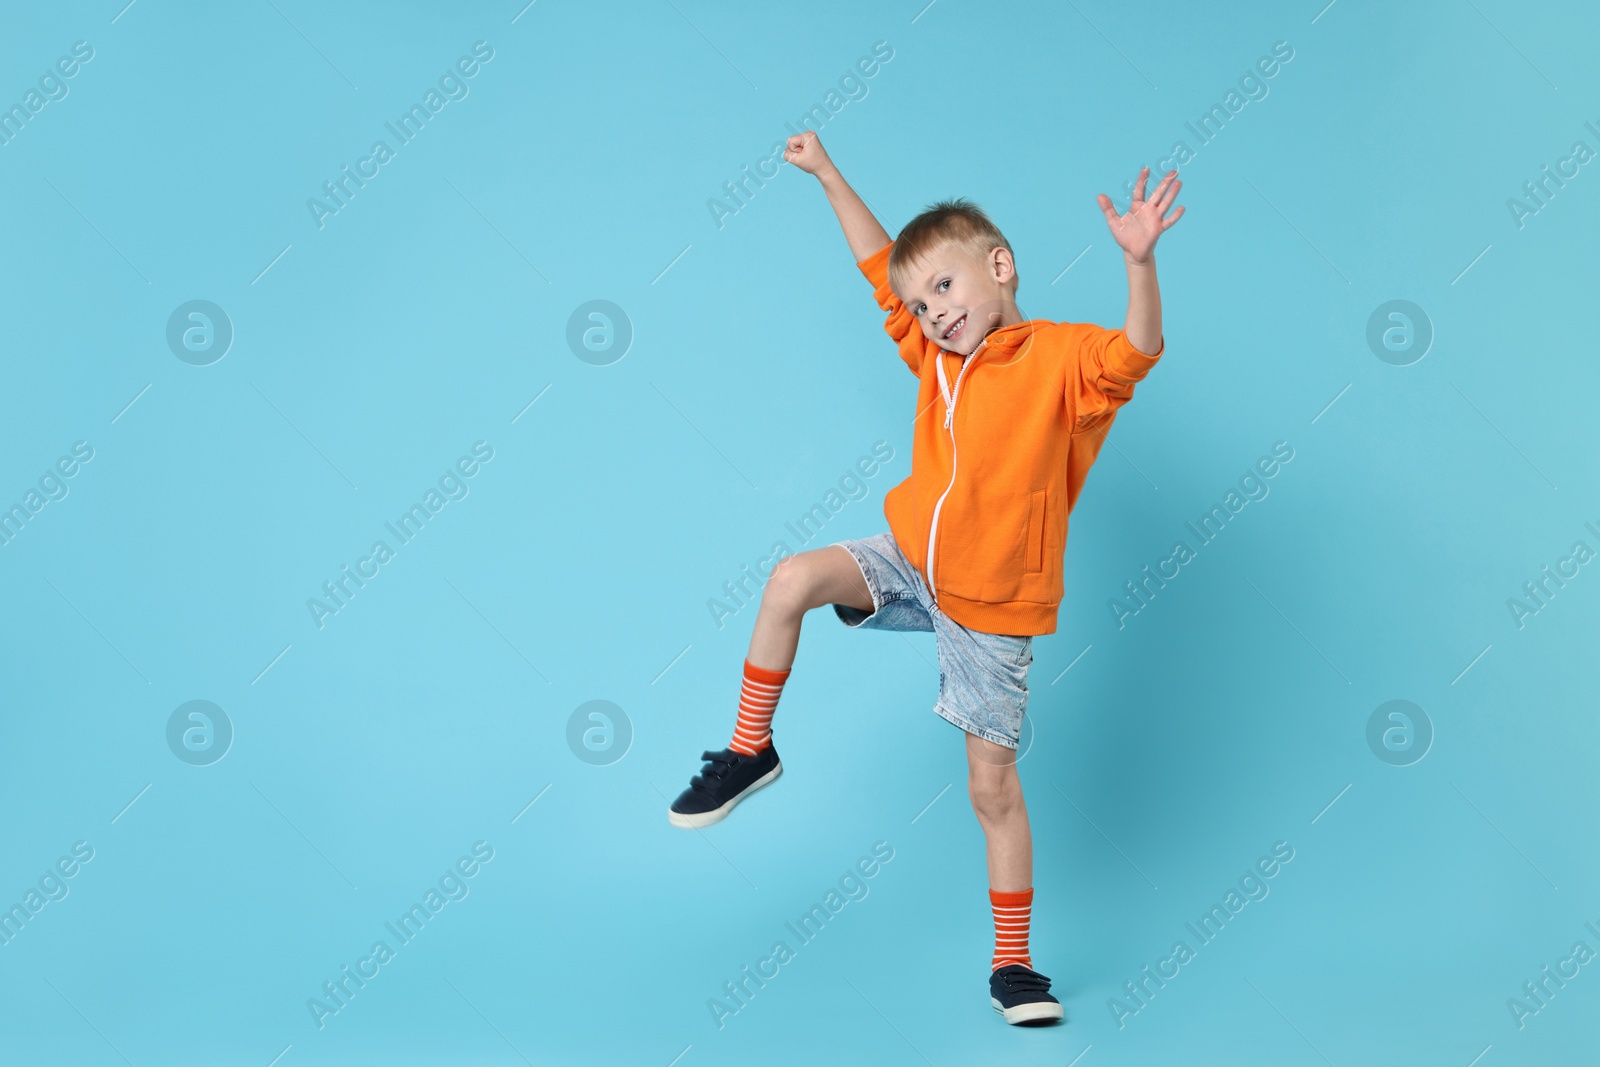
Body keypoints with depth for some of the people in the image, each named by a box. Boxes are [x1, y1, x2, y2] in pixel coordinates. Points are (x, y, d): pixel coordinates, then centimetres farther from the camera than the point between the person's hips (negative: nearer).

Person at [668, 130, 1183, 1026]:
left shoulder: (1061, 357, -14)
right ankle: (751, 752, 2)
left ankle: (1014, 962, 15)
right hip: (912, 563, 5)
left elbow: (1136, 353, -32)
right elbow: (883, 267, 14)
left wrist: (1139, 260, -48)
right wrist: (830, 176, 14)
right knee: (792, 581, -18)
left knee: (994, 786, 1)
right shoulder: (938, 354, 4)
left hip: (994, 607, -5)